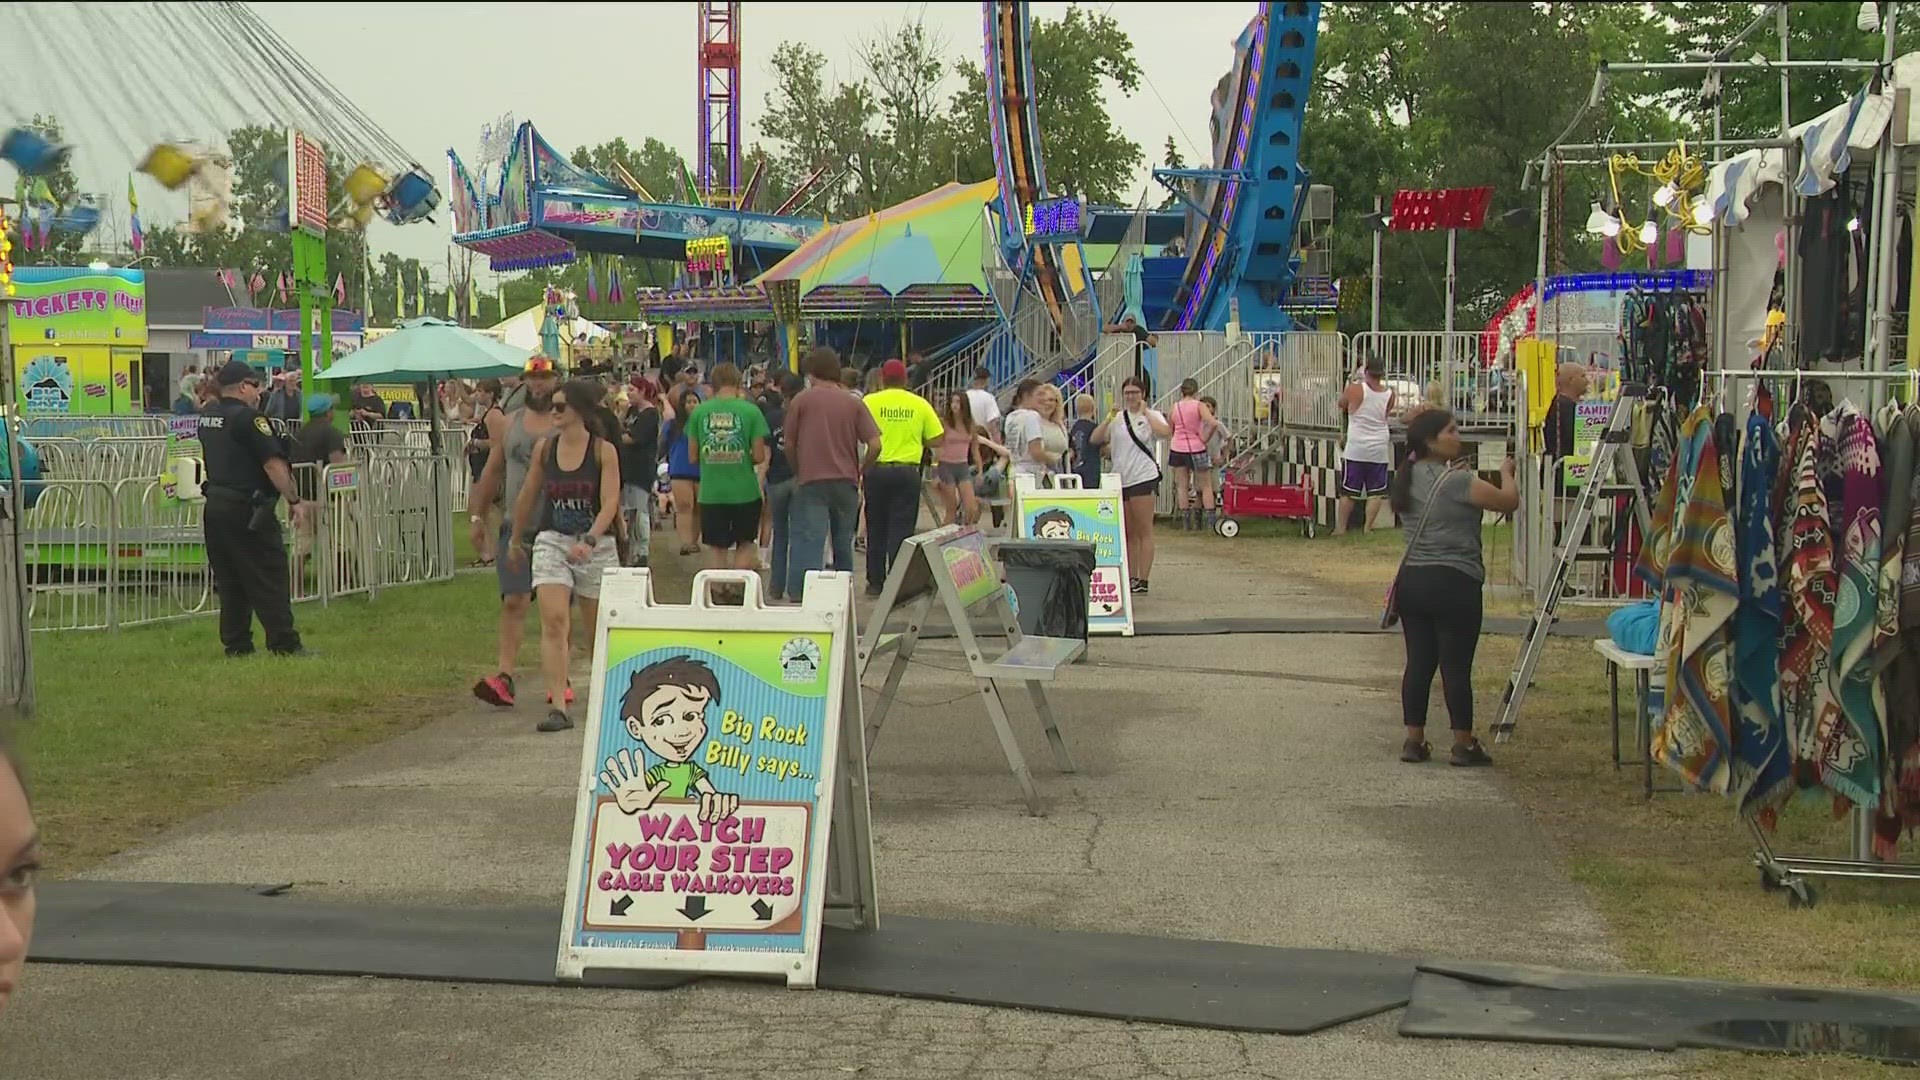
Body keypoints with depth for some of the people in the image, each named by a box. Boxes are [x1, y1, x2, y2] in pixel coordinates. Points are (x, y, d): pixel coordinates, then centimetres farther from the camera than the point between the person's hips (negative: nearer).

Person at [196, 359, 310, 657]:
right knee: (269, 579, -5)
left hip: (214, 506, 8)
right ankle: (284, 644, -5)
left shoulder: (207, 417, 12)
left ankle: (236, 644, 14)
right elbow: (273, 464, -19)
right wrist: (295, 501, -15)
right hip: (246, 507, -8)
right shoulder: (247, 418, -15)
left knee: (229, 580, 12)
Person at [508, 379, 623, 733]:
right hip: (551, 541, 2)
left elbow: (610, 502, -15)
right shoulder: (545, 448, 3)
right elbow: (528, 496, 15)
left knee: (598, 627, 11)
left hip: (597, 545, -2)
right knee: (554, 622, -14)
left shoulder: (603, 450, -7)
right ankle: (558, 707, -18)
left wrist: (589, 540, -29)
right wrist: (517, 540, 23)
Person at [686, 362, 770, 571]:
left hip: (711, 493, 1)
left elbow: (693, 457, 2)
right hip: (745, 491, -1)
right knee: (745, 544, 15)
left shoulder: (699, 412, -1)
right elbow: (759, 456, -7)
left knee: (717, 550, 10)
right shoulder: (750, 411, -6)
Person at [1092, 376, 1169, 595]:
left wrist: (1145, 412, -11)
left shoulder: (1151, 416, 0)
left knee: (1144, 531, -4)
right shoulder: (1117, 418, 13)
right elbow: (1095, 439, 7)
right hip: (1120, 480, 5)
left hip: (1144, 479, -5)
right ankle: (1130, 578, 16)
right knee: (1128, 533, 10)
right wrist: (1109, 419, -3)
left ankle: (1142, 581, -4)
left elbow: (1166, 432, -20)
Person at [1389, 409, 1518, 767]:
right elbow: (1509, 501, -9)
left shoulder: (1408, 479, 9)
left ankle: (1414, 740, 13)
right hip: (1452, 582, -7)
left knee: (1419, 661, 10)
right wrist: (1506, 473, 11)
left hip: (1411, 580, 7)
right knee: (1457, 665, -1)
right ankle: (1463, 744, 4)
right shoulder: (1456, 481, -13)